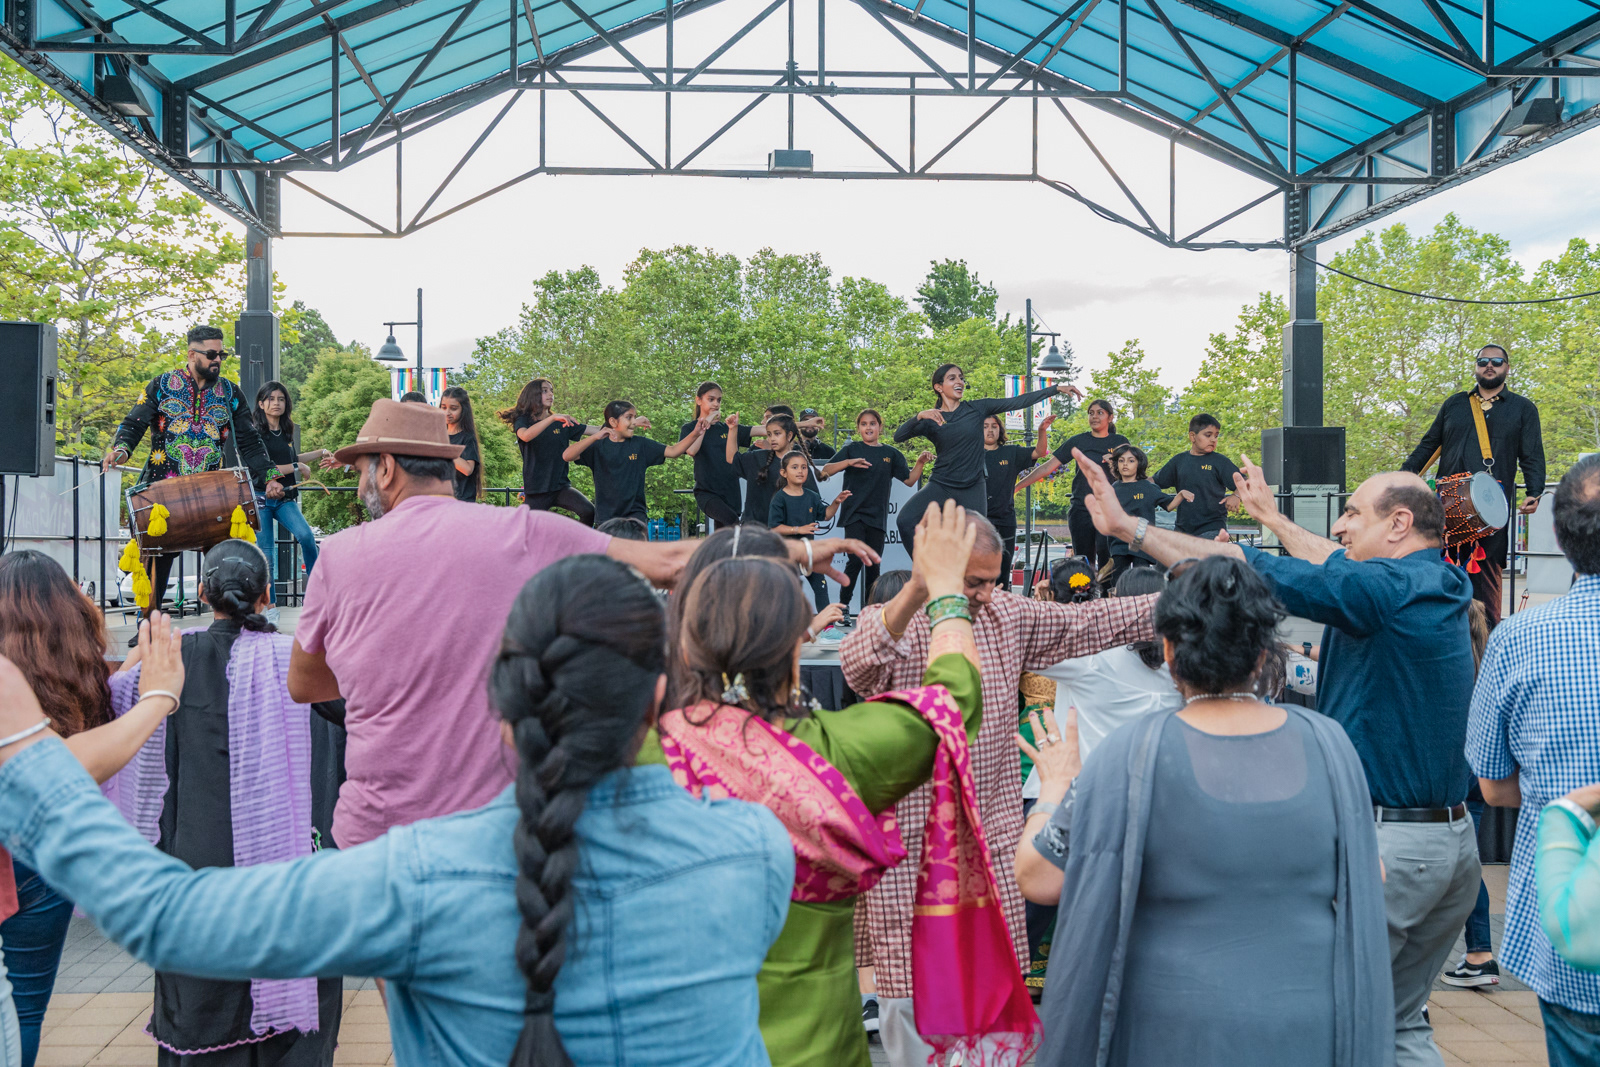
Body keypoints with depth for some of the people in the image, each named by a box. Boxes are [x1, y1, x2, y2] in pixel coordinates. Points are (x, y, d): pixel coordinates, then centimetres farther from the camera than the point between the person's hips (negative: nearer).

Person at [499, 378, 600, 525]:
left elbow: (597, 430, 5)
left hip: (560, 485, 2)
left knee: (588, 511, -23)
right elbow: (525, 436, -23)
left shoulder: (561, 423, 10)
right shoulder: (523, 421, 2)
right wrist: (552, 418, -31)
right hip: (535, 489, -2)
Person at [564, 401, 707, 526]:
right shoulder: (599, 446, -3)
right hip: (605, 515, 0)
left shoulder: (640, 445, 2)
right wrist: (595, 437, -29)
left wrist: (696, 434, -18)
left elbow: (673, 451, -3)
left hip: (635, 512, 0)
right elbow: (567, 456, -17)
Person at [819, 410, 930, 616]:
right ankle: (843, 604, -4)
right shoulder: (852, 449, 5)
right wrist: (849, 462, -19)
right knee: (856, 559, -16)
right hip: (854, 514, -3)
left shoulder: (891, 453, 12)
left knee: (874, 565, 4)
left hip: (877, 516, 3)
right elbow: (825, 471, -4)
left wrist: (920, 463, -8)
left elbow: (910, 480, 9)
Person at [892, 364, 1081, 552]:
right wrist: (919, 416, -27)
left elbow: (1017, 402, 2)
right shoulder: (931, 419, 2)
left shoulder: (976, 409, 3)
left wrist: (1057, 388, -2)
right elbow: (898, 436, -10)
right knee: (905, 521, -21)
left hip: (972, 489, 1)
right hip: (941, 485, -1)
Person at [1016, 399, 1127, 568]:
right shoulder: (1078, 441, 6)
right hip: (1081, 509, 0)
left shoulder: (1120, 442, 9)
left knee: (1107, 562, -9)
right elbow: (1047, 467, 4)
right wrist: (1015, 486, -2)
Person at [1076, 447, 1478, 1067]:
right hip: (1454, 842, 9)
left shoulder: (1387, 589, -16)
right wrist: (1271, 515, 41)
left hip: (1384, 843, -9)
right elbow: (1338, 568, 29)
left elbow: (1245, 573, -18)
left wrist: (1129, 526, -12)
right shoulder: (1438, 588, 11)